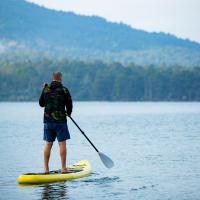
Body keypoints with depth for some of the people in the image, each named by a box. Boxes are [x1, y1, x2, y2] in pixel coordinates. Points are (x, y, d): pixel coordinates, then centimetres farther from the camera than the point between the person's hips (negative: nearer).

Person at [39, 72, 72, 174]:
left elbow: (41, 103, 13)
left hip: (48, 120, 4)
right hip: (60, 120, -3)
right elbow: (69, 105, -1)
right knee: (62, 143, -1)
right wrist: (68, 113, 20)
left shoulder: (46, 89, 2)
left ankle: (46, 168, 9)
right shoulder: (64, 90, -7)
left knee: (48, 144, 9)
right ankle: (63, 168, -4)